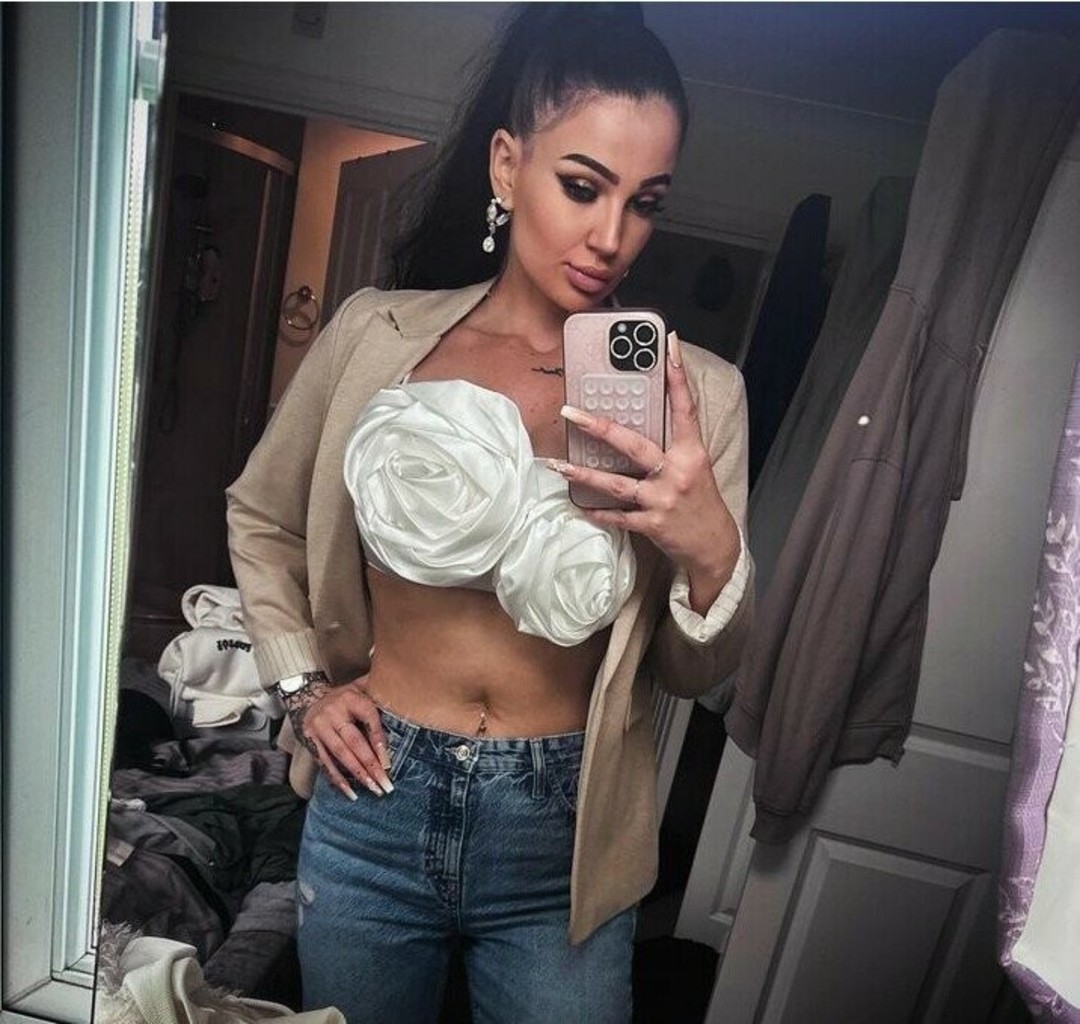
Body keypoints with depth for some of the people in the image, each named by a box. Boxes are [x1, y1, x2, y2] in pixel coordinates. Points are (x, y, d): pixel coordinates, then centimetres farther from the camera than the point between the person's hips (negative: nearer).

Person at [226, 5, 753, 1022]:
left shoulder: (695, 392, -9)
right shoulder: (376, 333, -7)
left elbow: (695, 673, -4)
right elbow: (259, 516, 9)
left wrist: (711, 548, -24)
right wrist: (303, 685, -1)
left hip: (563, 842, -1)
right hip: (374, 802, 2)